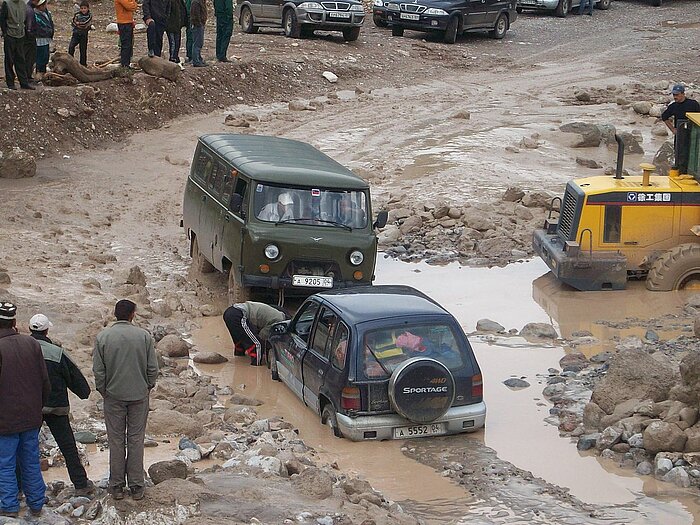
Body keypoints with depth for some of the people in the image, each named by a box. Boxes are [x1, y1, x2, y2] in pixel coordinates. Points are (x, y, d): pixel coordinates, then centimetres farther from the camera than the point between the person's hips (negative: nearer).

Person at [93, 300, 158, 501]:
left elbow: (98, 370, -5)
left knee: (116, 441, 9)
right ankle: (136, 486, 11)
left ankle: (117, 485, 14)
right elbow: (153, 368, -4)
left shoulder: (103, 337, -8)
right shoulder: (144, 336, -8)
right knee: (136, 439, 8)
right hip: (139, 394, 0)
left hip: (113, 396, 0)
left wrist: (103, 390, 9)